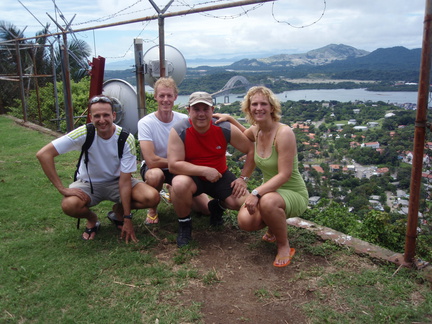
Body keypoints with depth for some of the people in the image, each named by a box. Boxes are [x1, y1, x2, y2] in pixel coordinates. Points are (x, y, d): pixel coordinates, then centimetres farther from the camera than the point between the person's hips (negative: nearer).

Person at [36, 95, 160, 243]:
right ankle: (92, 219, 3)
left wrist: (127, 219, -20)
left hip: (116, 182, 1)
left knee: (153, 197, -24)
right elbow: (43, 154, -25)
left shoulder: (126, 139, -20)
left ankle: (119, 210, 9)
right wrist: (62, 189, -28)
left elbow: (124, 180, -19)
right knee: (69, 205, -34)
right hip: (88, 184, -1)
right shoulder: (84, 133, -23)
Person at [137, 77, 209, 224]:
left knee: (206, 208, -7)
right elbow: (151, 161, -27)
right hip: (154, 167, -3)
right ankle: (152, 208, -7)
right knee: (154, 175, -40)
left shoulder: (184, 120, -12)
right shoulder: (145, 123, -20)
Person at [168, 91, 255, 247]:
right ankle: (184, 225, -6)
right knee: (179, 184, -37)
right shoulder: (179, 131, -19)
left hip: (220, 176, 3)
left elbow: (252, 150, -4)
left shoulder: (226, 129, -13)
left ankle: (218, 205, 21)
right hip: (192, 177, -2)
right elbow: (173, 165, -25)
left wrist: (243, 178, -8)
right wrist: (205, 170, -29)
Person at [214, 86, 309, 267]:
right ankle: (274, 226, 14)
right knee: (245, 221, -21)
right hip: (269, 190, 6)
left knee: (267, 201, -39)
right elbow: (245, 135, 28)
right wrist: (229, 119, 15)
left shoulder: (284, 132, -22)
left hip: (293, 194, -6)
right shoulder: (256, 130, 0)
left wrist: (256, 193, -35)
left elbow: (284, 175, -27)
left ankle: (284, 246, -10)